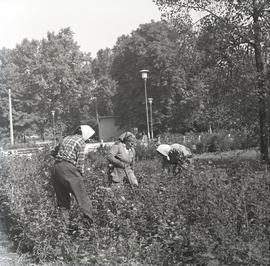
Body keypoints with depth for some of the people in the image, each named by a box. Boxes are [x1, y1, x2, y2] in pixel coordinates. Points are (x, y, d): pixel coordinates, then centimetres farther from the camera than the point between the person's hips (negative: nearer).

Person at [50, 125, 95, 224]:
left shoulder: (66, 138, 22)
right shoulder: (81, 140, 2)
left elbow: (53, 152, 29)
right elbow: (80, 161, -4)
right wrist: (81, 174, 6)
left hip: (55, 167, 7)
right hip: (68, 168, -7)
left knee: (62, 198, 13)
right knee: (82, 196, -3)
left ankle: (64, 222, 12)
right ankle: (92, 222, -6)